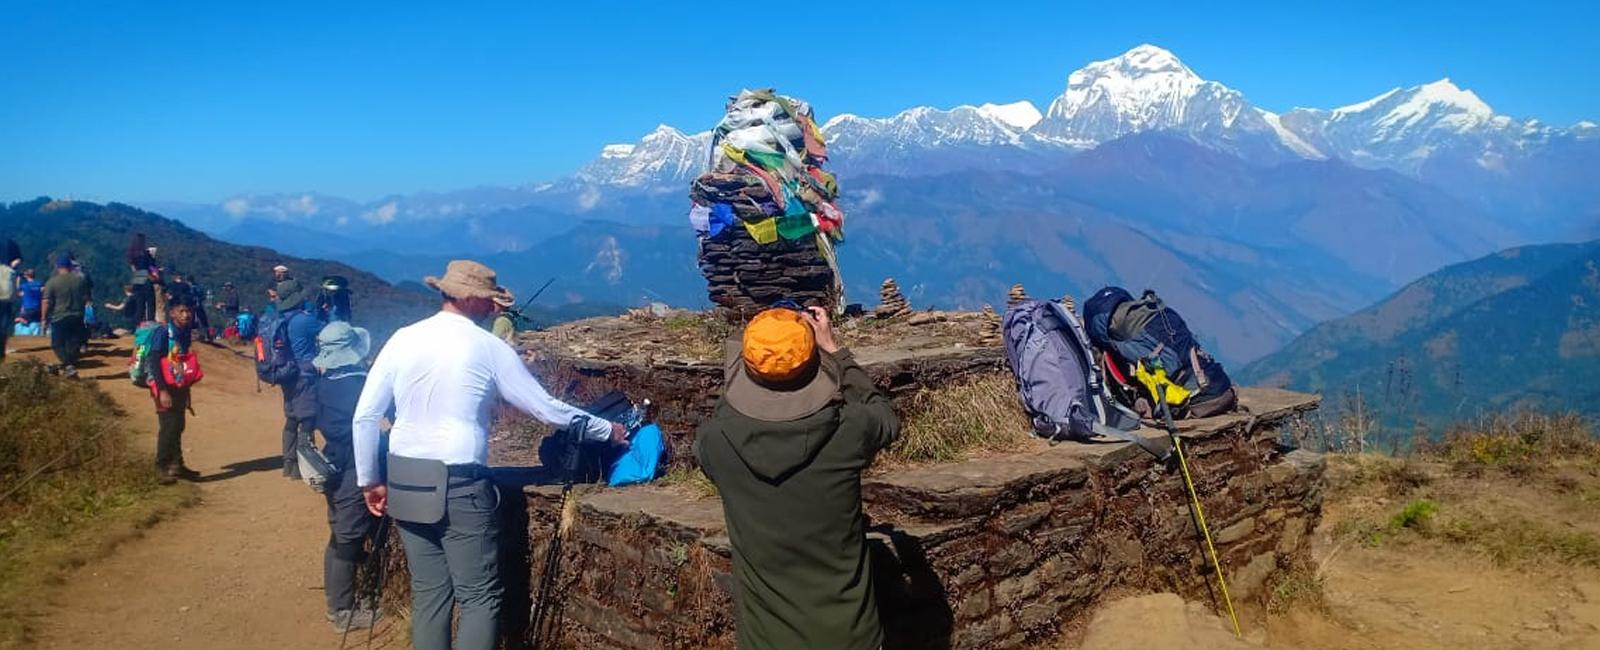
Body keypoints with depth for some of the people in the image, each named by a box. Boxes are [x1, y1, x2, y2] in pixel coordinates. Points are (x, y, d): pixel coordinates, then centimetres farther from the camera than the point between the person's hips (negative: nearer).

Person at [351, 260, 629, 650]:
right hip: (460, 485, -5)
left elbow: (365, 416, 3)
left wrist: (370, 481, 14)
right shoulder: (490, 348, -6)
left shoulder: (403, 339, 3)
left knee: (428, 591, 14)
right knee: (480, 597, 3)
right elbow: (548, 410, -1)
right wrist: (607, 431, 11)